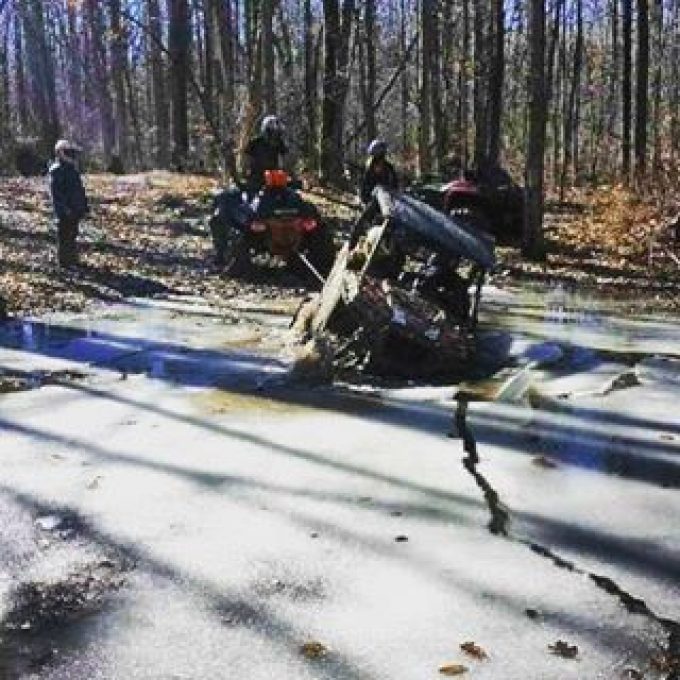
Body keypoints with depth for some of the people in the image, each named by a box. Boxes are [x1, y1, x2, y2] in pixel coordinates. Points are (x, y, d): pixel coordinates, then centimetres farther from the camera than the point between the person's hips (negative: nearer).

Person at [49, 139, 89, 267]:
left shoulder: (72, 169, 16)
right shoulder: (56, 170, -12)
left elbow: (79, 189, 22)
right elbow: (55, 192, -19)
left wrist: (84, 204, 19)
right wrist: (62, 209, -24)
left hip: (75, 209, 9)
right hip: (65, 210, -9)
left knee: (72, 234, 15)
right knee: (65, 235, -5)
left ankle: (72, 259, 23)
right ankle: (64, 261, 0)